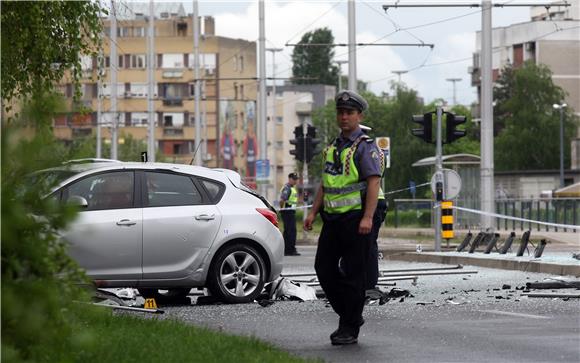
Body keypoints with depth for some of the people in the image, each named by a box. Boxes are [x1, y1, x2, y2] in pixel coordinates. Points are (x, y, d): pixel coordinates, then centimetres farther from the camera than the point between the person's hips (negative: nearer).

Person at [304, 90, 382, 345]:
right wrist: (313, 212, 12)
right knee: (324, 267, 6)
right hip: (332, 219, 8)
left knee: (353, 274, -3)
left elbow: (373, 182, -15)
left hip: (355, 220, -7)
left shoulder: (365, 147, -6)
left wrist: (367, 218, -24)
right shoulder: (332, 148, 17)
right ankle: (350, 315, 20)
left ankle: (350, 329, 3)